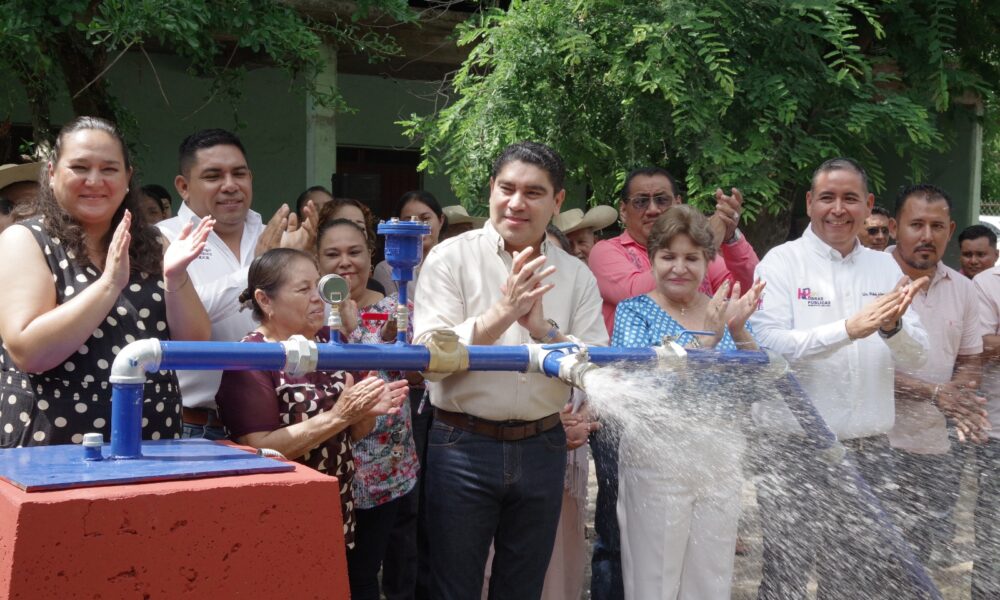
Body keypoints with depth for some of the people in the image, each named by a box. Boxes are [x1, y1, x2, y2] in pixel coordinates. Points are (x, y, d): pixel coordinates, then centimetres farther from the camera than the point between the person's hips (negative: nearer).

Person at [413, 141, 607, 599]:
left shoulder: (576, 276, 4)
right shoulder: (451, 258, -5)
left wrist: (544, 330, -18)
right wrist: (502, 313, -25)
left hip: (542, 448, 3)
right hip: (463, 445, -3)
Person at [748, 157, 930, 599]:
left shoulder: (886, 268, 8)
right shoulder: (781, 262, -5)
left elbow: (916, 358, 2)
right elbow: (768, 345, -18)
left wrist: (892, 328, -19)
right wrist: (849, 329, -28)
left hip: (869, 447, 4)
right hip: (795, 447, -4)